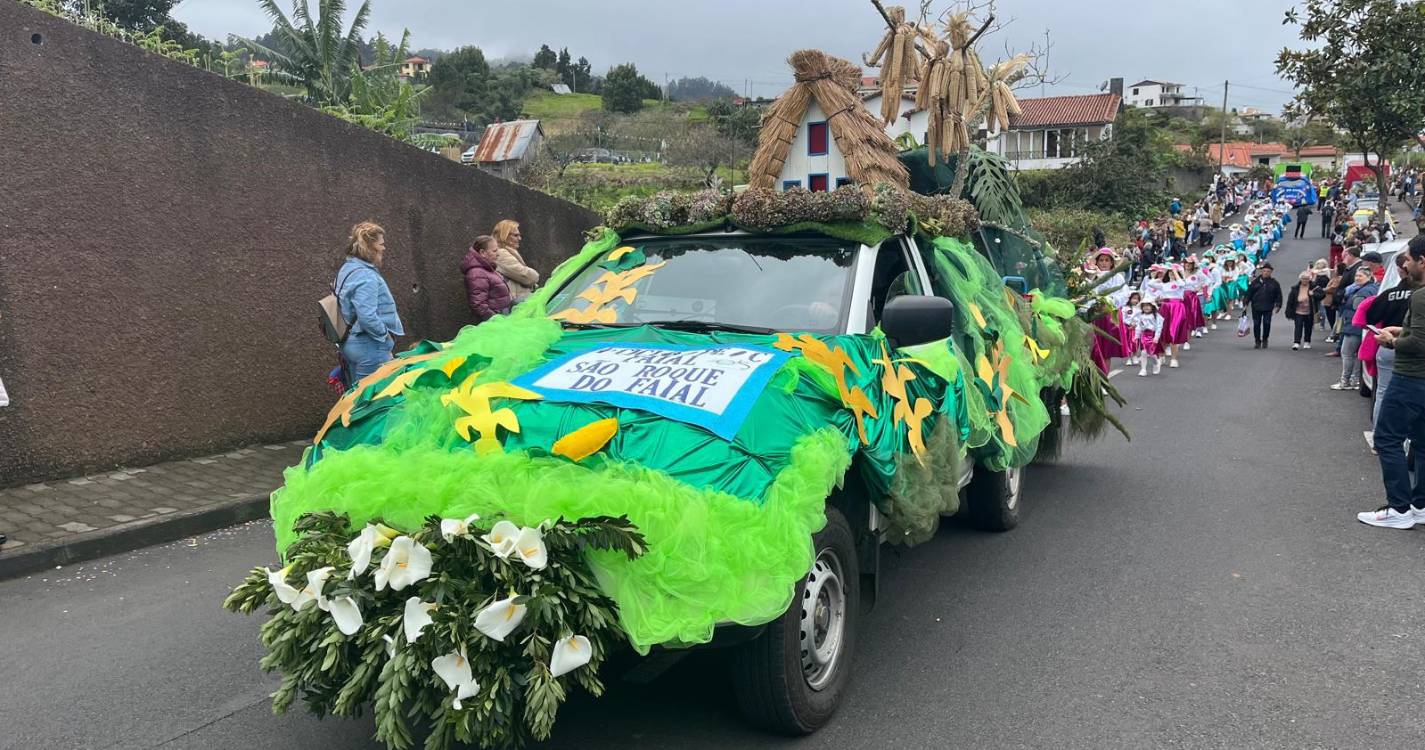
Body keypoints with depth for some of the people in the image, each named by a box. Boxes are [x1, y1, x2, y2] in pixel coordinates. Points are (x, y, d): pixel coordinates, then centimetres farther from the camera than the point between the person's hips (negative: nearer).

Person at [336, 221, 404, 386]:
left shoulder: (347, 269, 12)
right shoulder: (365, 276, -20)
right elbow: (367, 318, -29)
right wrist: (385, 335, -14)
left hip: (350, 344, 10)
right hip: (369, 349, -10)